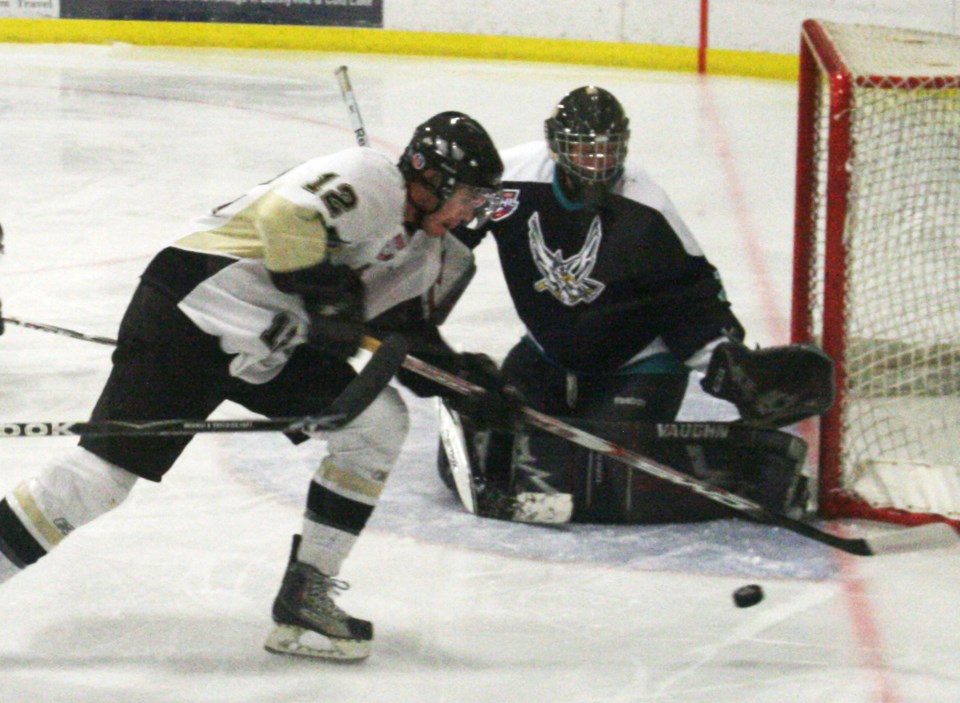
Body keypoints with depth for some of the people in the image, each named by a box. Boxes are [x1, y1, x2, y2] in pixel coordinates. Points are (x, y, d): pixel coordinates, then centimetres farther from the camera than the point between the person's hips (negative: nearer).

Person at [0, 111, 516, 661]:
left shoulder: (425, 253, 14)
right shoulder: (370, 178, -15)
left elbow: (409, 333, 18)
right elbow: (287, 213, -30)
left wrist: (463, 378, 4)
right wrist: (326, 292, -26)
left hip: (275, 347, 9)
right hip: (191, 305, -9)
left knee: (379, 421, -2)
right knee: (107, 470, -15)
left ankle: (305, 595, 4)